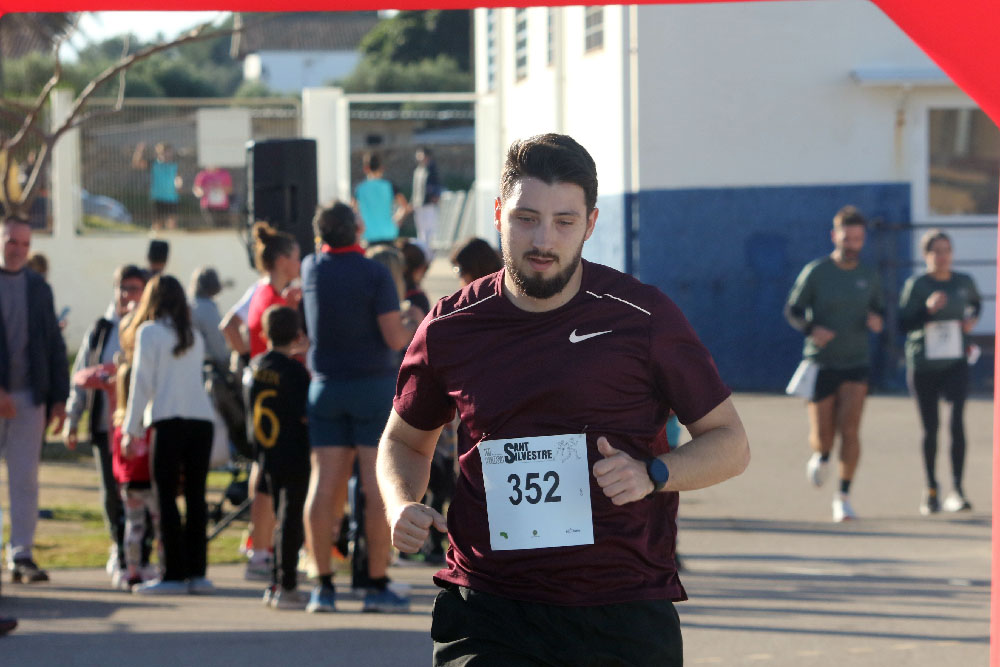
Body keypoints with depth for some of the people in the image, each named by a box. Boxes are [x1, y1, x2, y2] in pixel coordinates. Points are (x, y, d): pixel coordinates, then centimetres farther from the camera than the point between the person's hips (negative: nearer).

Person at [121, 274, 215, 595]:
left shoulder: (149, 332, 2)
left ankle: (174, 574, -7)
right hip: (202, 418, 5)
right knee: (195, 496, 5)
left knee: (166, 497, -3)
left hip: (168, 421, -5)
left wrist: (131, 429, 3)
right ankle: (196, 572, 4)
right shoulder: (194, 336, 18)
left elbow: (142, 383, -1)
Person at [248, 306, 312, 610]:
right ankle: (286, 587, -2)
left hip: (267, 455, 7)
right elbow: (305, 414, -14)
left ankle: (277, 584, 18)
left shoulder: (256, 366, 6)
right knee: (291, 519, -2)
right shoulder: (294, 370, -15)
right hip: (295, 456, -7)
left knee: (283, 519, 15)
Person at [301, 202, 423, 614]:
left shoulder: (311, 269, 4)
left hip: (325, 387, 4)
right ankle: (377, 586, -4)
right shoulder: (375, 274, -10)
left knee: (324, 484, 3)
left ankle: (324, 586, 1)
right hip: (374, 384, -4)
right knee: (378, 485, -3)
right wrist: (414, 324, 9)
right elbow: (395, 338, -13)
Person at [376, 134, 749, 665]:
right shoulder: (450, 328, 5)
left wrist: (652, 474, -12)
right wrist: (402, 505, 1)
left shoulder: (643, 318, -1)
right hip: (486, 613, 0)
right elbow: (405, 439, 23)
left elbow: (730, 442, 7)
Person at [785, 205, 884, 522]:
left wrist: (877, 319, -8)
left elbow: (879, 307, 17)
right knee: (822, 435, 1)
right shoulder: (816, 272, -7)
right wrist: (811, 329, -22)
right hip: (821, 363, -2)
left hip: (856, 363, 2)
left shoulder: (869, 275, 3)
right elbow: (792, 310, -2)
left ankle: (844, 496, -3)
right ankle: (821, 456, 39)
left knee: (850, 428, -13)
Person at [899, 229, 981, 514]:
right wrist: (928, 309, -27)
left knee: (957, 421, -17)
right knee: (930, 429, 6)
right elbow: (904, 323, -12)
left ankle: (957, 490, -16)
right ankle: (931, 489, 24)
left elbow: (976, 302, 27)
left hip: (955, 364, 1)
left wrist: (972, 318, 6)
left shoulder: (964, 282, 5)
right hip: (923, 366, -1)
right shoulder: (916, 285, -6)